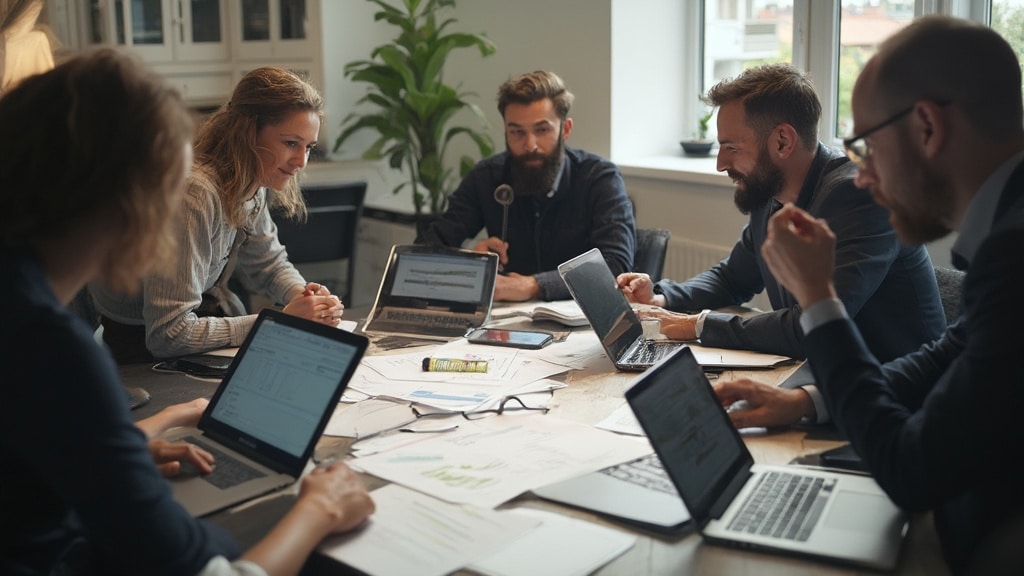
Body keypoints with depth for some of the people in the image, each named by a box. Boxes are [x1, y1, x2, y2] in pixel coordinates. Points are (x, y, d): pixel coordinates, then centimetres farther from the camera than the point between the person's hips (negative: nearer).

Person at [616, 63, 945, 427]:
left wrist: (702, 325, -18)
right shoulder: (769, 199, 4)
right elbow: (732, 279, 23)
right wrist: (660, 296, 4)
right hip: (817, 381, 8)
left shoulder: (858, 192, -21)